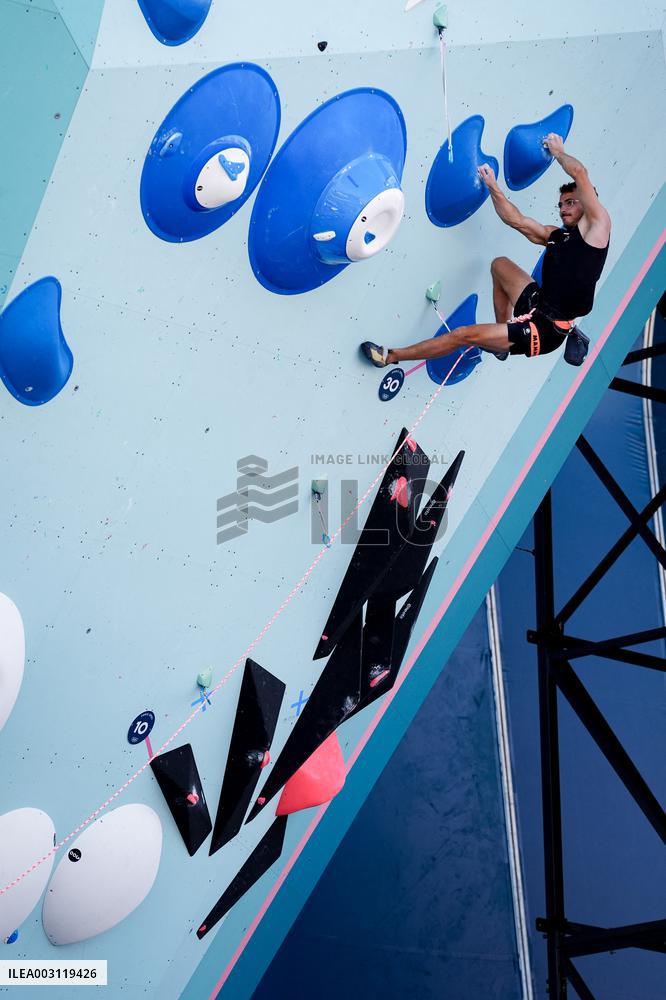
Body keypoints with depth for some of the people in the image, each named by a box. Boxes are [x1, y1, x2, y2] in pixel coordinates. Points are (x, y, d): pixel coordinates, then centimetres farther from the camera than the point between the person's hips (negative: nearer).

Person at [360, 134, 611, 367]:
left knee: (463, 335, -6)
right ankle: (502, 338, 20)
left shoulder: (596, 227, -6)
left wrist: (558, 151, 7)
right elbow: (517, 221, 15)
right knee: (500, 264, 26)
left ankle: (391, 356, 10)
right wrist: (493, 187, 9)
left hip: (547, 329, -9)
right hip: (538, 307, 9)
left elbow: (579, 173, -11)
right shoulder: (556, 236, 15)